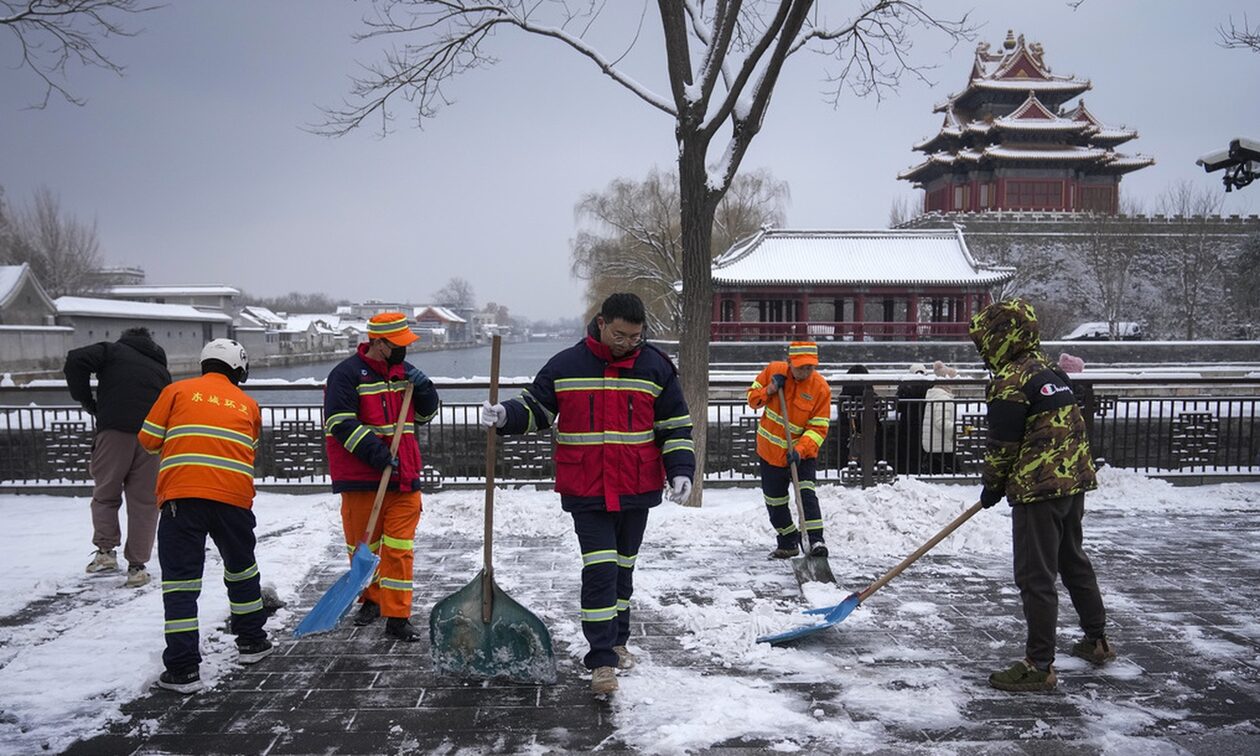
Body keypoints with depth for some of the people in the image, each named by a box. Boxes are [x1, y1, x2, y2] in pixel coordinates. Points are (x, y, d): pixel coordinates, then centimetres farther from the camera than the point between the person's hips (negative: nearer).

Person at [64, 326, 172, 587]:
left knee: (105, 494, 14)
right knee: (144, 502, 8)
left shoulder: (113, 350, 14)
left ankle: (105, 551, 5)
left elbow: (76, 360, -4)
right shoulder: (161, 369, 26)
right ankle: (137, 566, 9)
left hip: (114, 431, -3)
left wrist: (85, 400, 4)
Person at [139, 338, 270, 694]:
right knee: (241, 569, 22)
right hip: (234, 498, 2)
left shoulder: (177, 390, 10)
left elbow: (149, 438, 8)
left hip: (181, 496, -2)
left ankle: (183, 668, -2)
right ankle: (251, 642, 35)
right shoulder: (248, 405, 16)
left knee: (180, 578, 1)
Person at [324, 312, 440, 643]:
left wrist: (423, 387, -2)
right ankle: (371, 599, 34)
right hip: (361, 478, -3)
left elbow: (425, 415, 19)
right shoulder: (347, 374, -8)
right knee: (362, 544, 11)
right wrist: (377, 455, -22)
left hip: (404, 476, 4)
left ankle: (397, 617, 3)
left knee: (399, 547, -1)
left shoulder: (404, 371, 10)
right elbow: (341, 424, -15)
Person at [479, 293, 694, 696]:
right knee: (599, 571, -10)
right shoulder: (565, 366, -4)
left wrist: (680, 470, -7)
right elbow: (535, 409, 5)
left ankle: (616, 640, 35)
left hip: (637, 489, 3)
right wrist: (505, 415, -15)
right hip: (586, 489, -2)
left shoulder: (656, 368, -1)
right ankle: (602, 660, -4)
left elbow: (676, 426, 4)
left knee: (622, 568, 17)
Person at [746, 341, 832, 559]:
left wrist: (800, 449, -29)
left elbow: (819, 428, -15)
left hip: (802, 453, -3)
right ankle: (788, 543, 30)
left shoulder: (821, 388, -15)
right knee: (775, 501, 12)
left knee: (806, 494, -23)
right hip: (771, 451, 3)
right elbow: (752, 398, 3)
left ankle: (815, 541, -21)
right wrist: (769, 390, -18)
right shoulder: (773, 370, -8)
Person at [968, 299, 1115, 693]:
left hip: (1038, 487, -10)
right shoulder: (1050, 369, 12)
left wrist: (992, 485, 2)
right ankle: (1097, 640, 36)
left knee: (1035, 577, -3)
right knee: (1073, 560, 23)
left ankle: (1039, 665, 1)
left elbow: (1003, 445, -14)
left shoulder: (1011, 380, -15)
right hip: (1075, 481, 10)